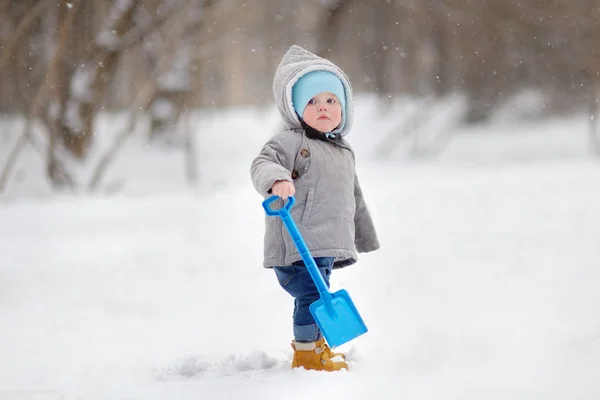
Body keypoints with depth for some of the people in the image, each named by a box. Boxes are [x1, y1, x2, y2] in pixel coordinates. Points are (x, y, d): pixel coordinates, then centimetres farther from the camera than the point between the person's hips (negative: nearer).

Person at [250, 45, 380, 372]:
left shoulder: (344, 152, 19)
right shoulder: (292, 142, -8)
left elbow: (354, 201, 29)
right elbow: (262, 164, -25)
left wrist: (366, 240, 34)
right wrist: (277, 179, -47)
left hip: (327, 246, 8)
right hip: (297, 245, -8)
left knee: (317, 298, 18)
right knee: (312, 294, -13)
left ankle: (315, 346, 34)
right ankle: (306, 354, -2)